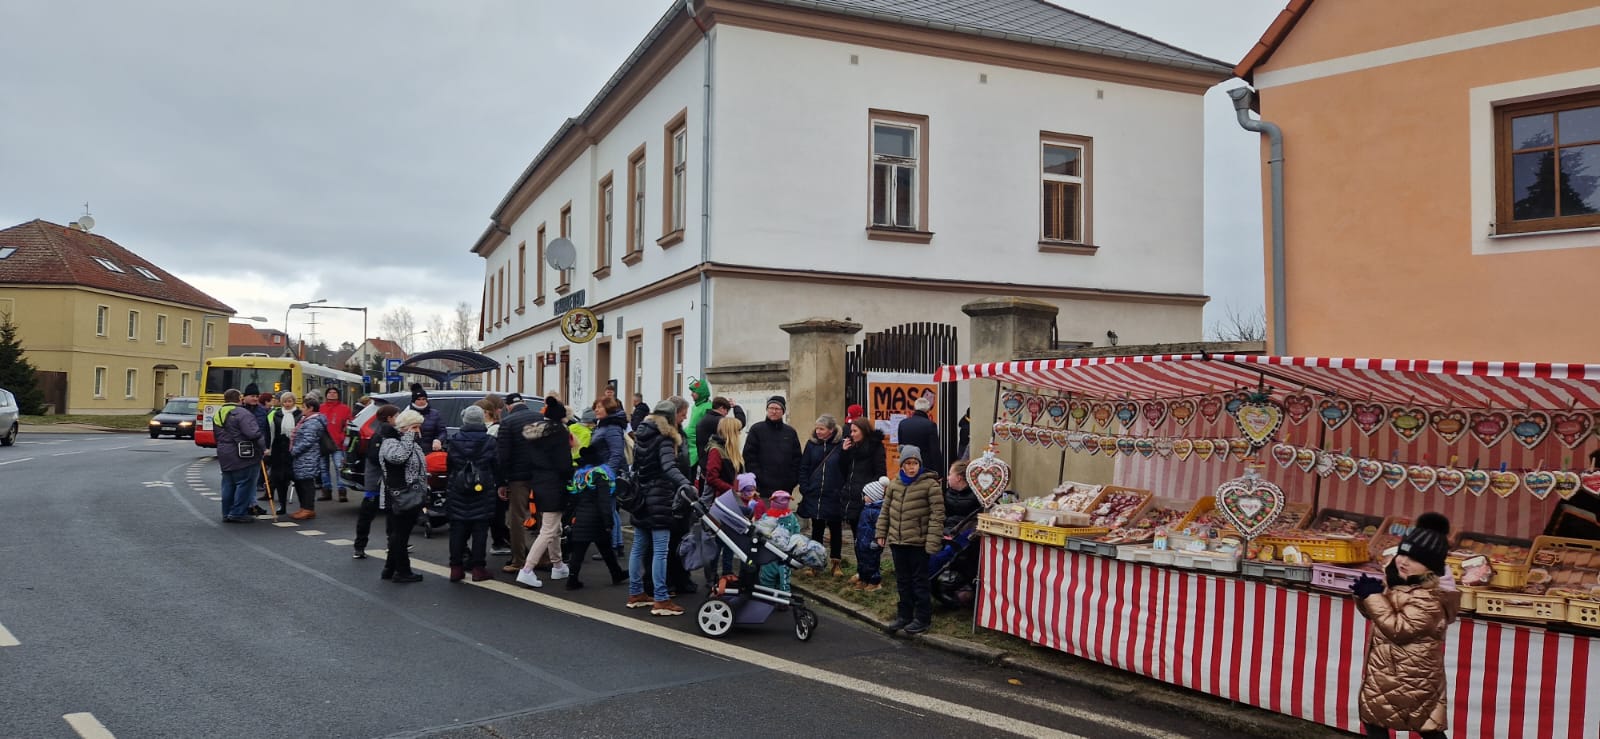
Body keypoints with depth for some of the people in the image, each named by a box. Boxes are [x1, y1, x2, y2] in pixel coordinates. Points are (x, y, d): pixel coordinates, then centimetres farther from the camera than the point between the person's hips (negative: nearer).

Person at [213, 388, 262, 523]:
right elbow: (253, 433, -26)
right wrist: (259, 433, -6)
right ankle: (238, 513, -2)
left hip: (224, 456, 8)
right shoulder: (242, 413, -17)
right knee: (244, 484, -1)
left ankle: (227, 513, 17)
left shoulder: (217, 415, 12)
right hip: (242, 456, -8)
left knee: (228, 485, 13)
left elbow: (217, 436, 18)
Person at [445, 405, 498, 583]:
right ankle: (478, 567, 2)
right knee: (479, 530, 2)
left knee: (457, 529, 7)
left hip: (457, 492, 2)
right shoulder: (489, 441, -4)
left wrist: (448, 489, 16)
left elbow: (449, 467, 8)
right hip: (483, 492, -2)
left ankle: (456, 567, 9)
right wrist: (498, 485, 10)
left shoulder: (454, 441, 1)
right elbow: (496, 467, -1)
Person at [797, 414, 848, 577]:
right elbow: (803, 469, 4)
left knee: (835, 530, 11)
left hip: (834, 497, -2)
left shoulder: (840, 446, -6)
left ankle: (836, 563, 22)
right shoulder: (812, 444, 2)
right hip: (814, 495, 2)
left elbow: (846, 470, -5)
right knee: (816, 530, 9)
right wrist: (805, 489, -3)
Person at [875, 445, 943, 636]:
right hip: (897, 541, 5)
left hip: (918, 542, -5)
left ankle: (922, 618, 14)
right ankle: (904, 615, 27)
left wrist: (933, 540, -16)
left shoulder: (930, 484, -10)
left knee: (919, 580, 4)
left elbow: (937, 514, -12)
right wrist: (881, 533, 10)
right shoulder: (894, 484, 6)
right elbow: (885, 510, 14)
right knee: (902, 580, 15)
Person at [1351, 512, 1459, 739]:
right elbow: (1376, 614, 12)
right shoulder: (1396, 578, 4)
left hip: (1413, 676, -9)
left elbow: (1398, 628, -27)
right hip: (1384, 670, 9)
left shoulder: (1429, 598, -23)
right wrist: (1365, 595, -10)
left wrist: (1374, 595, -24)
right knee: (1372, 716, 16)